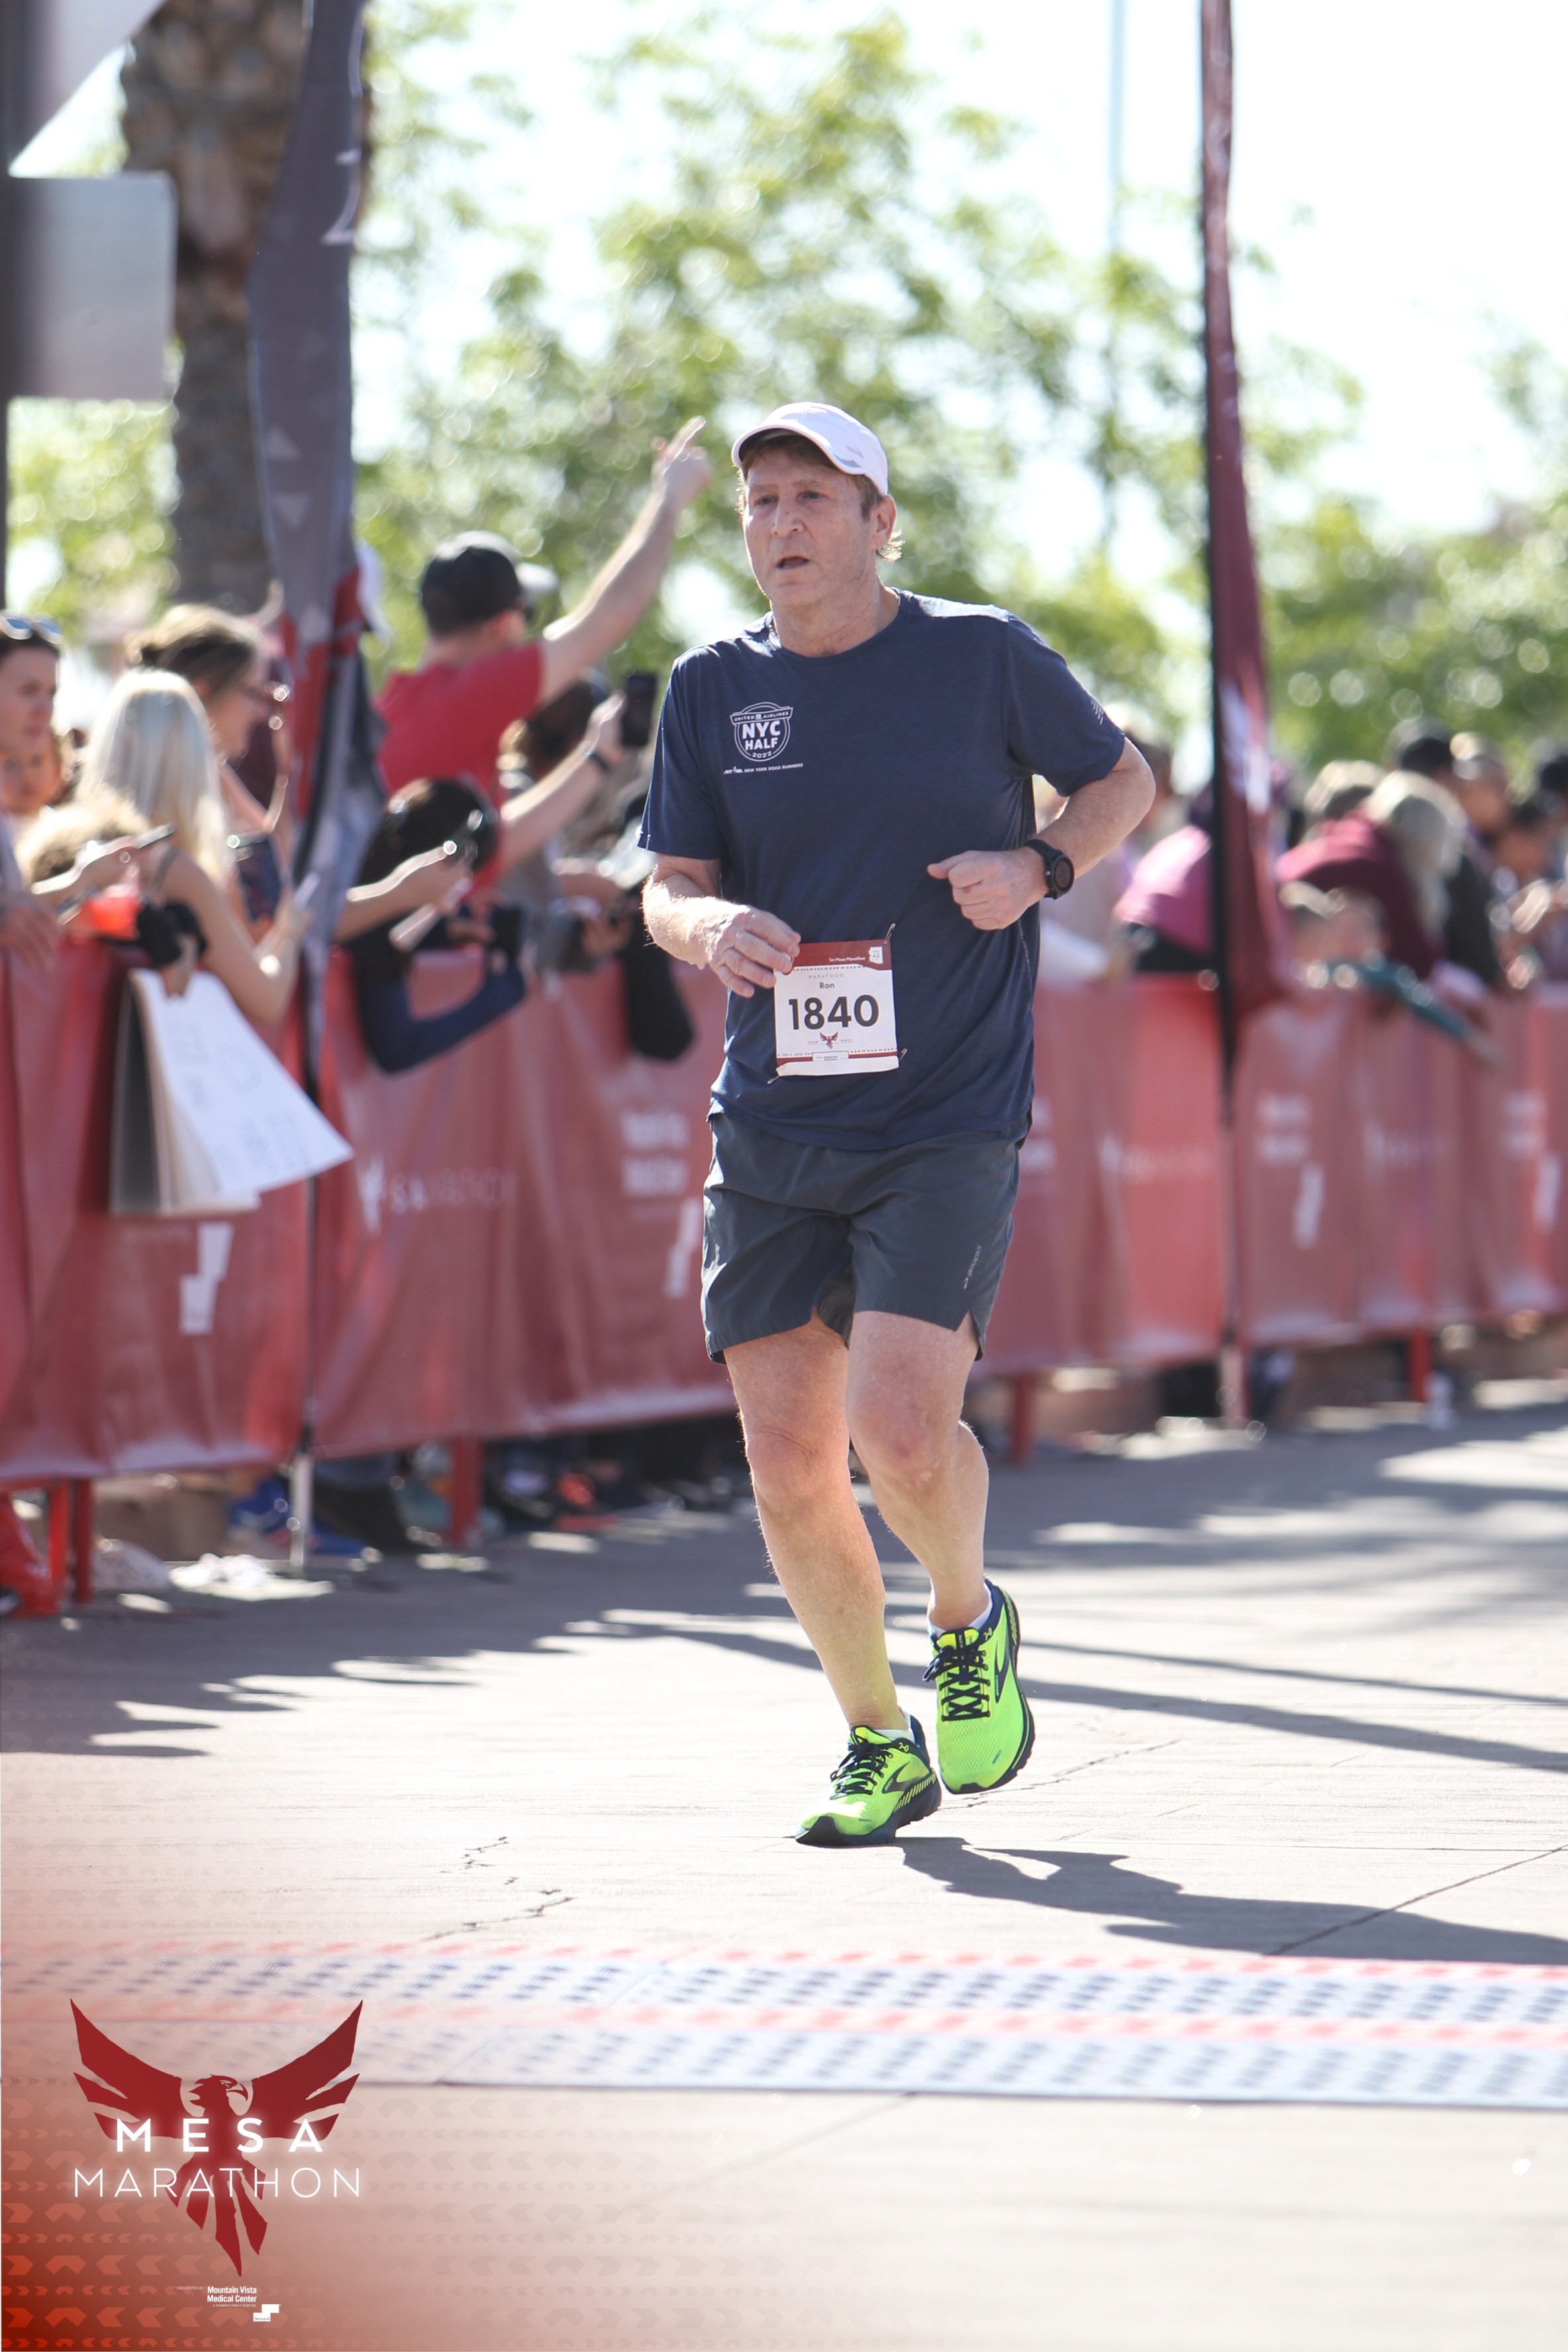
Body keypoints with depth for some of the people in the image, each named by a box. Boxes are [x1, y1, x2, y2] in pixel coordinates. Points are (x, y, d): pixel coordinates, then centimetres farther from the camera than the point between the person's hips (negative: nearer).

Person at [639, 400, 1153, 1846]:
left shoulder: (983, 657, -1)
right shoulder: (714, 690, 7)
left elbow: (1122, 780, 12)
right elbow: (668, 889, 10)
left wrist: (1038, 869, -8)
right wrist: (711, 924, -15)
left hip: (948, 1121, -4)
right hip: (773, 1128, 4)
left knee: (899, 1425, -19)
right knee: (788, 1464, 1)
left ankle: (971, 1620, 14)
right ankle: (879, 1745, 21)